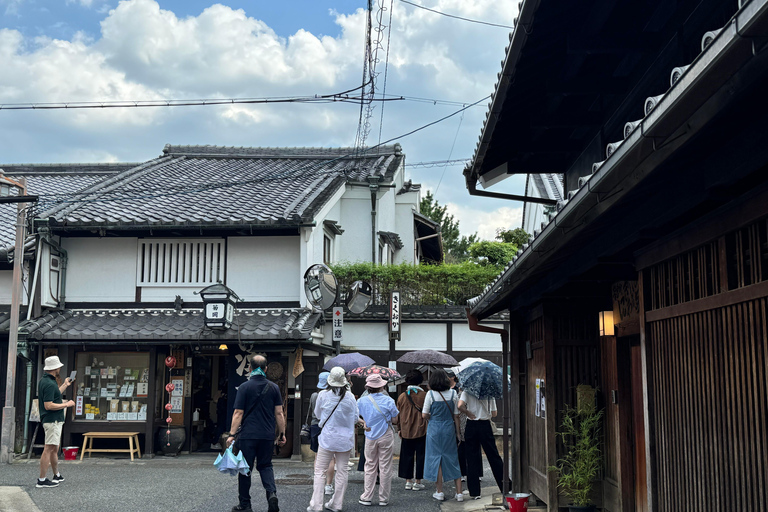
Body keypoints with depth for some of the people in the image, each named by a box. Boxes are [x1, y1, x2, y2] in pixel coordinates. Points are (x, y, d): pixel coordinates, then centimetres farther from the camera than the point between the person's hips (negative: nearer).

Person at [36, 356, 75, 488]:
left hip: (55, 420, 11)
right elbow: (48, 405, -25)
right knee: (49, 449, -9)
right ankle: (42, 480, -7)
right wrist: (66, 404, -17)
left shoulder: (44, 381, 13)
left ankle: (57, 476, 31)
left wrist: (65, 385, 32)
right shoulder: (50, 384, -20)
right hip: (52, 421, -11)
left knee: (55, 449, 19)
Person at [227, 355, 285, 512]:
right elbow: (279, 413, 4)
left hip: (248, 435, -3)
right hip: (268, 435, 3)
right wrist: (282, 434, 11)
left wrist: (232, 434, -4)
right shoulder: (274, 387, 3)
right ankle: (272, 492, -5)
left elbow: (238, 413, -8)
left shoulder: (244, 387, -5)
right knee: (265, 466, 17)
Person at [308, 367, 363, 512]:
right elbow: (355, 418, 4)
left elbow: (317, 414, 8)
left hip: (327, 438, -2)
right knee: (342, 471, 11)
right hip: (345, 439, 2)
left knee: (320, 470, 3)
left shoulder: (323, 395, -8)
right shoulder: (350, 396, -5)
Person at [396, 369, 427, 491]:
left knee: (407, 455, 10)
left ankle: (408, 481, 11)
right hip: (421, 430, -2)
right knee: (420, 455, 5)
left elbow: (398, 414, 8)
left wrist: (400, 429, 19)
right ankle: (418, 482, 6)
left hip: (406, 431, 2)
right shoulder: (424, 395, -7)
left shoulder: (402, 396, 0)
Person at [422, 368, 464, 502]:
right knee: (452, 458, 9)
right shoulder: (453, 393, -2)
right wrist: (458, 432, 10)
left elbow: (424, 415, -8)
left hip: (434, 429, -2)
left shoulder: (430, 394, -10)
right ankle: (459, 492, 9)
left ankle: (439, 492, 11)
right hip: (449, 428, 3)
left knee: (435, 457, 7)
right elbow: (456, 416, 2)